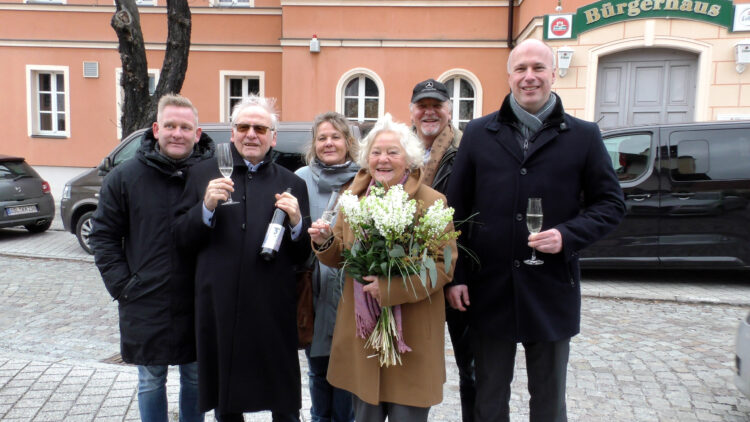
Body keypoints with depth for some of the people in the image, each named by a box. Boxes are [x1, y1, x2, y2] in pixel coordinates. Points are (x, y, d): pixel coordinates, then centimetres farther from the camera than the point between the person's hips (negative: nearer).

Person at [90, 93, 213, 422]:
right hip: (146, 305, 1)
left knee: (195, 378, 15)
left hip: (197, 304, 0)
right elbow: (103, 236, 2)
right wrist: (122, 286, -4)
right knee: (151, 381, 14)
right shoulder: (125, 177, -1)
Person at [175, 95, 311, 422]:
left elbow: (303, 256, 5)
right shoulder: (205, 174, 6)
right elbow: (182, 238, 4)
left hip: (274, 311, -1)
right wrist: (207, 207, -13)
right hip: (219, 307, 1)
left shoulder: (292, 184, 5)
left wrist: (297, 221, -14)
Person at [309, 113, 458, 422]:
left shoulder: (432, 202, -8)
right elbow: (340, 258, 11)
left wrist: (390, 289, -22)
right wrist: (325, 242, -12)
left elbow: (444, 266, -12)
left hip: (412, 333, -4)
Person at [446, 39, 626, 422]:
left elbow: (611, 203, 4)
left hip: (552, 292, 0)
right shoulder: (478, 134, 3)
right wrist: (456, 276, -1)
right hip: (489, 291, 1)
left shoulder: (584, 136, 2)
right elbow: (457, 210, 3)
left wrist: (568, 235, -14)